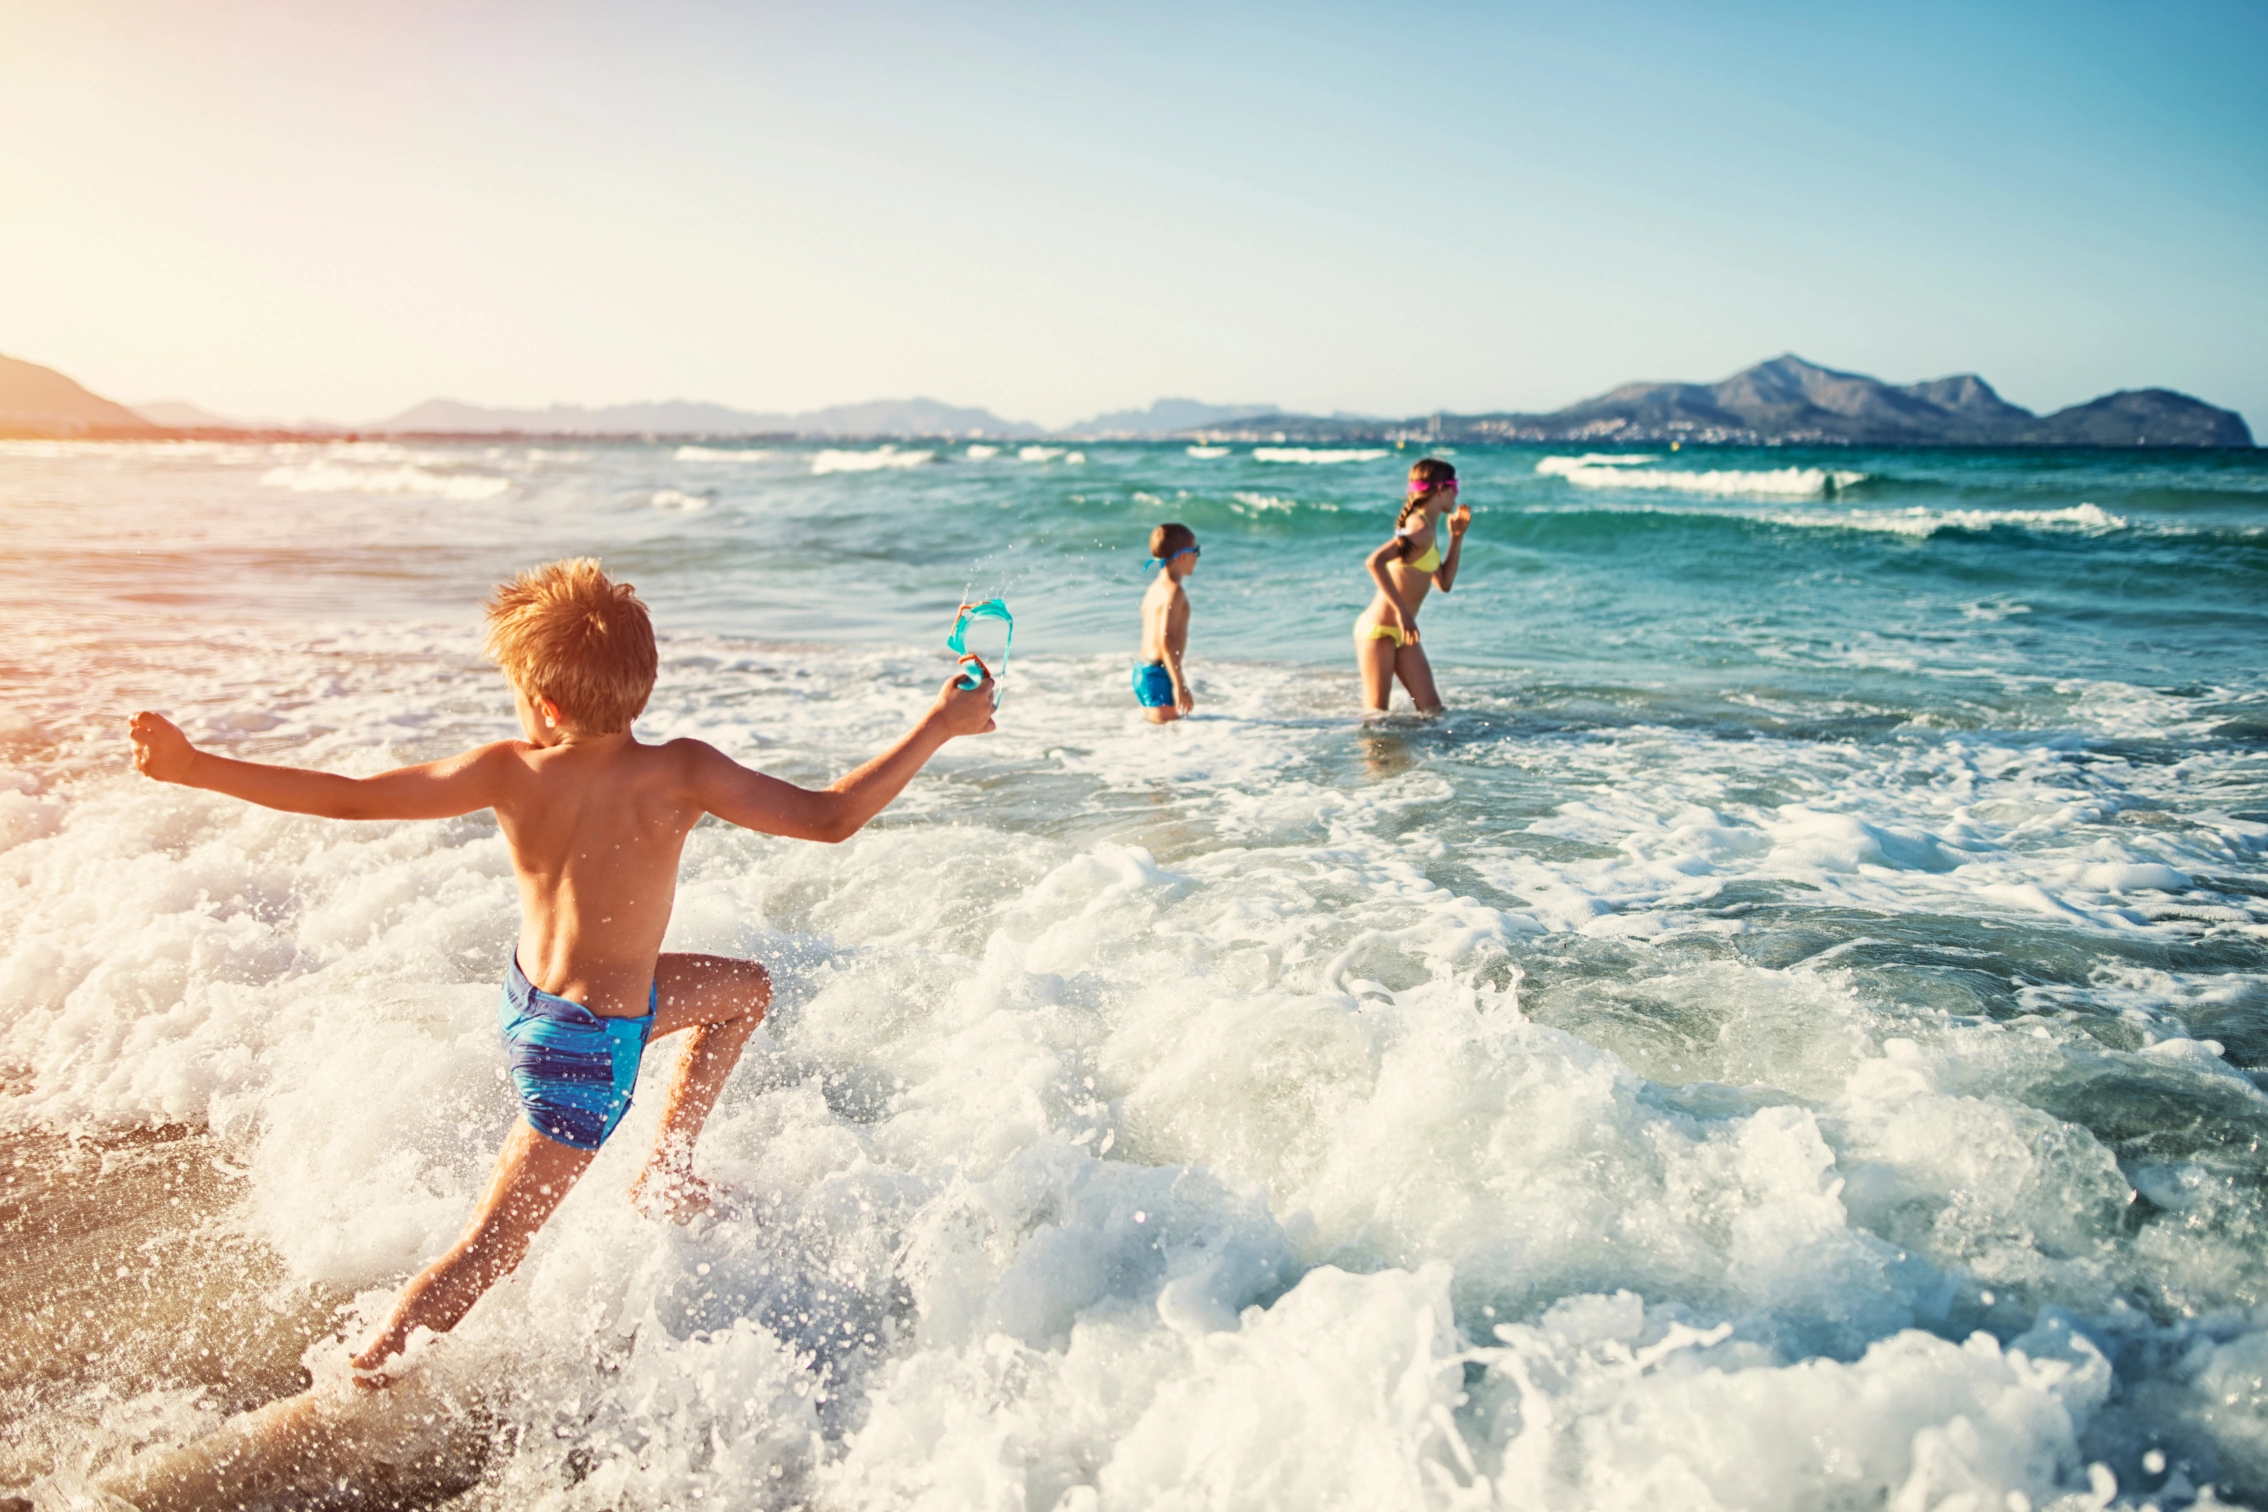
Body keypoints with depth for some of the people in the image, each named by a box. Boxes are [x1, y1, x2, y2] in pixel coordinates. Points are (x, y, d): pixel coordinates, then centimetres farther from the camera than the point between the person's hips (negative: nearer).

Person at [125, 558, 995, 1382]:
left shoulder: (509, 775, -15)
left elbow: (348, 799, -14)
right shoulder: (678, 776, -25)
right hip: (588, 1045, -6)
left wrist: (195, 768, -3)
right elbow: (829, 819, -23)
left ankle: (664, 1173, 35)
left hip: (530, 996, 6)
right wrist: (942, 724, -15)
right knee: (486, 1252, 7)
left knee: (745, 989, 26)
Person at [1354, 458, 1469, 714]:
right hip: (1379, 629, -9)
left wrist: (1456, 537, 14)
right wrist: (1402, 610, -31)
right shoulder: (1421, 528, -18)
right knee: (1376, 716, -3)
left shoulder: (1428, 529, 12)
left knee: (1432, 709, 5)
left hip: (1401, 632, 9)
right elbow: (1375, 561, -32)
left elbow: (1444, 583, 21)